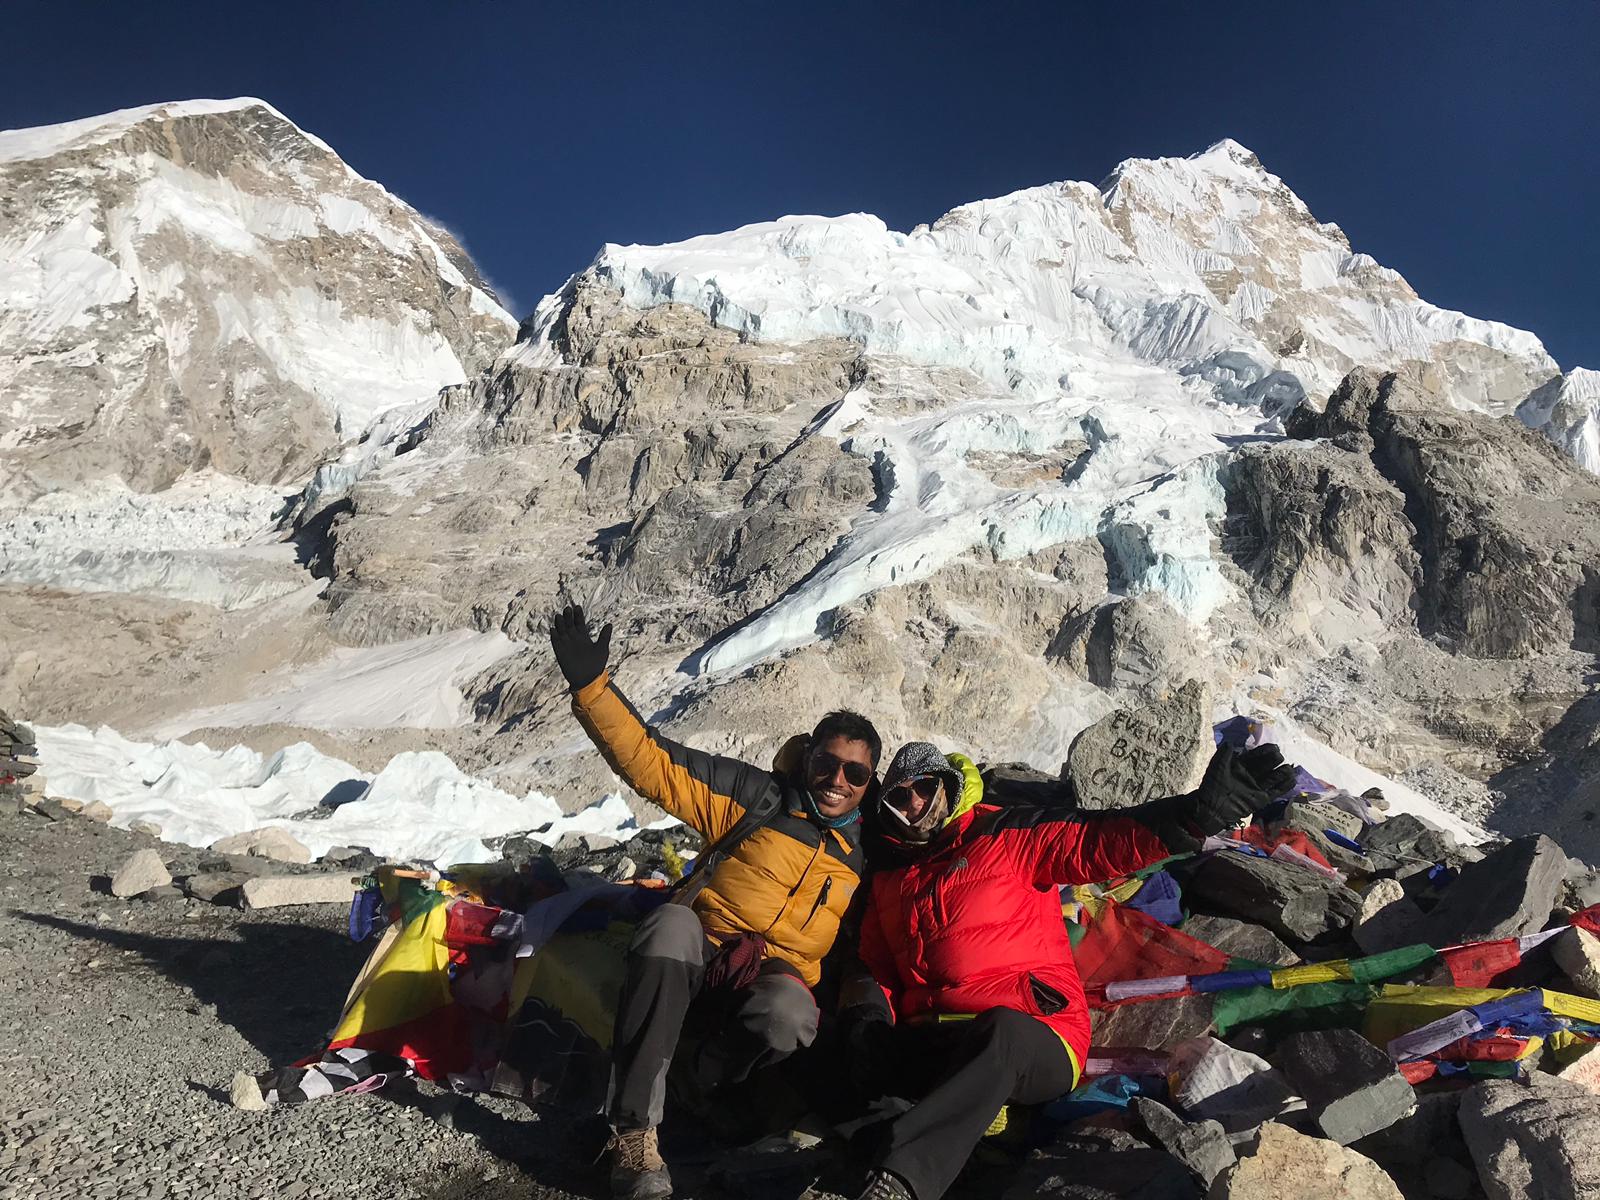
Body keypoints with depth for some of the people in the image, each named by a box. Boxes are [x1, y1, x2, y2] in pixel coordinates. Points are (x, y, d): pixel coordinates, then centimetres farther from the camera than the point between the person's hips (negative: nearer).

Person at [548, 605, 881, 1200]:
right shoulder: (758, 796, 2)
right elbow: (651, 764, -7)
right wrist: (591, 684, -17)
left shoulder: (868, 854, 12)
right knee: (672, 922, -37)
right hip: (695, 953, -1)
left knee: (787, 1015, -36)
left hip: (778, 976, 1)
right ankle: (633, 1130, -34)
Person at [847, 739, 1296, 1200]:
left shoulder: (1009, 835, 6)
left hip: (1030, 1037, -4)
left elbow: (1100, 841, -6)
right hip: (930, 1044, 4)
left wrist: (1202, 809, -21)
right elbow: (873, 966, 24)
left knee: (1001, 1031, -39)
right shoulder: (888, 876, 21)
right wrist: (868, 1007, 0)